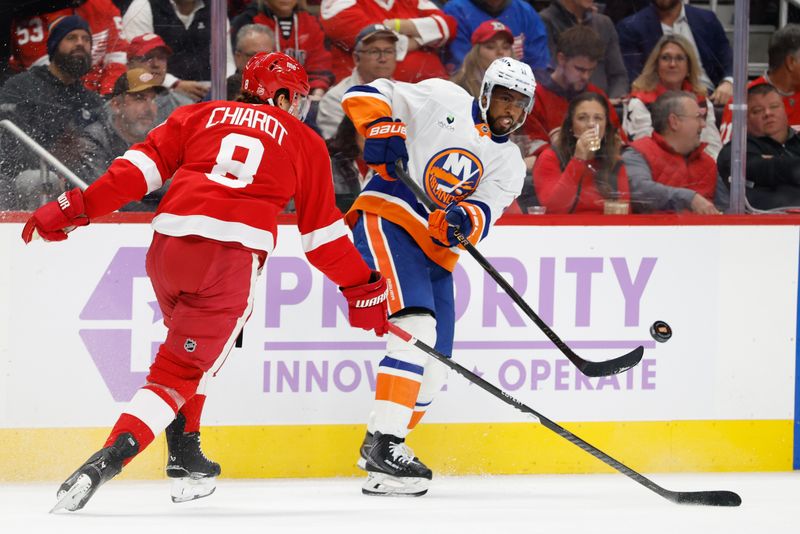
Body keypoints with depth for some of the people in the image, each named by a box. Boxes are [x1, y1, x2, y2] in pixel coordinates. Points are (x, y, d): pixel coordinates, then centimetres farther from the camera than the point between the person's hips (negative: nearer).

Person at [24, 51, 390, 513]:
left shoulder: (201, 115, 21)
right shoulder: (304, 141, 17)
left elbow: (144, 166, 10)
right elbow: (322, 229, 17)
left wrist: (79, 206, 8)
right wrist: (363, 288, 25)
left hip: (170, 241, 4)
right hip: (233, 256, -4)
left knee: (194, 345, 31)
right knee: (180, 371, -6)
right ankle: (106, 462, -25)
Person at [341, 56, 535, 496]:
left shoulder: (510, 164, 13)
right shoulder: (443, 100, 1)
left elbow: (483, 212, -5)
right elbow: (365, 95, -2)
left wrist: (464, 222, -28)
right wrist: (382, 128, -22)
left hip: (436, 252, 7)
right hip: (386, 219, -7)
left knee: (433, 369, 4)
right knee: (417, 328, -25)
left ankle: (380, 455, 18)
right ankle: (383, 444, -30)